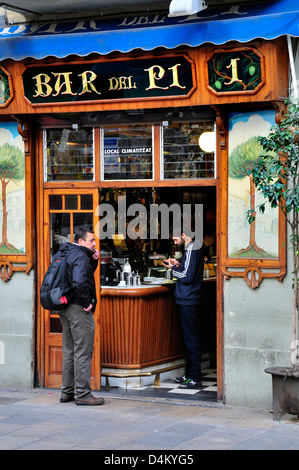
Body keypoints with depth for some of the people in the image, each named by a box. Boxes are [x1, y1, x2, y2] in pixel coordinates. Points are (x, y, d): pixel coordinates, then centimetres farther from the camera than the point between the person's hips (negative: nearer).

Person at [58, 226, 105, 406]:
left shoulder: (68, 254, 14)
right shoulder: (81, 257, -16)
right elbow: (80, 282, -32)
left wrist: (94, 261, 8)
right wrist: (87, 302, -20)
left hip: (66, 308, 10)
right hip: (79, 310, -10)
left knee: (69, 350, 16)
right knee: (83, 352, -4)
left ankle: (67, 392, 22)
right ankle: (82, 394, -1)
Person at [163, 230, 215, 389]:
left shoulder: (191, 250, -16)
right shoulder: (197, 247, 14)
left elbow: (187, 277, -19)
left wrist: (173, 268, -6)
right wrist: (178, 264, 10)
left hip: (188, 301, -10)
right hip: (189, 300, 10)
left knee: (191, 339, -7)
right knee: (189, 338, 15)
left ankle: (195, 378, -4)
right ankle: (190, 374, 22)